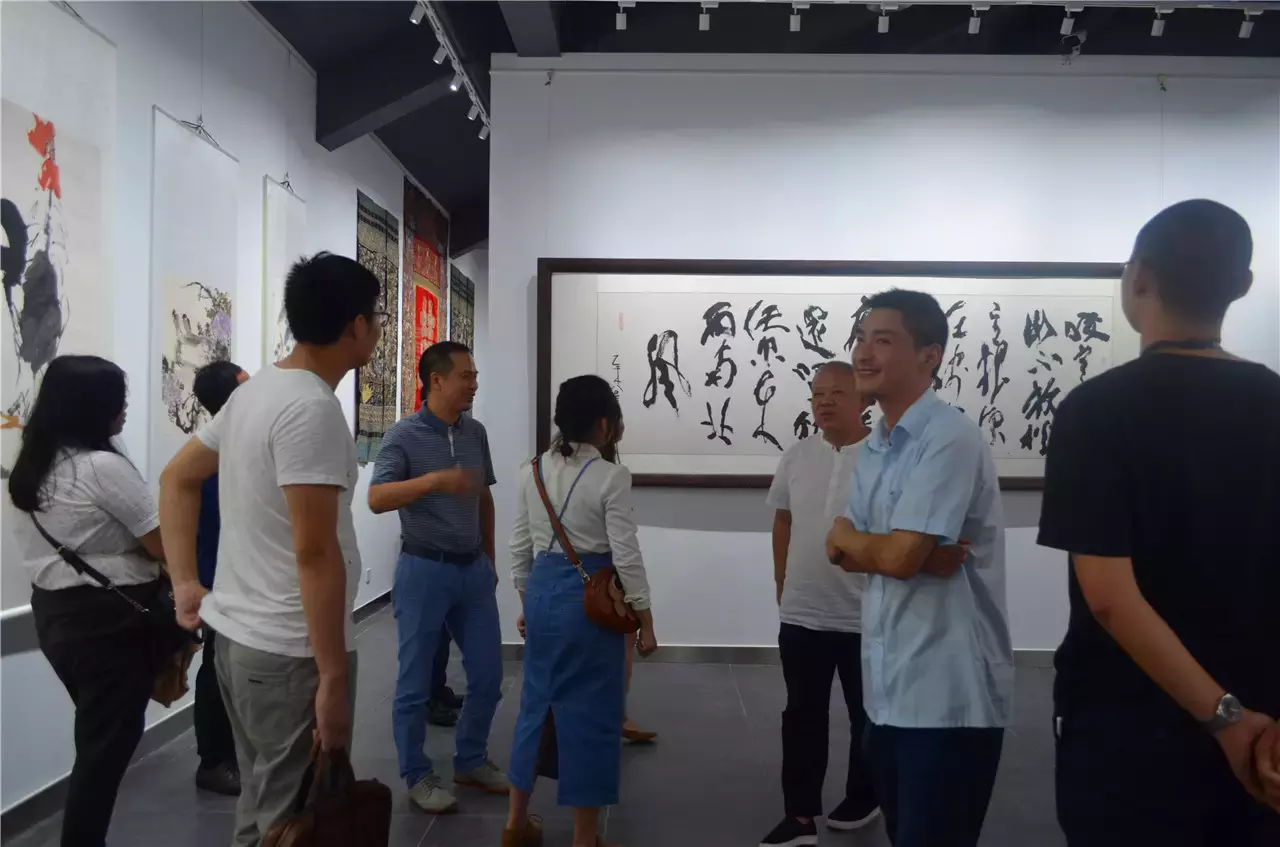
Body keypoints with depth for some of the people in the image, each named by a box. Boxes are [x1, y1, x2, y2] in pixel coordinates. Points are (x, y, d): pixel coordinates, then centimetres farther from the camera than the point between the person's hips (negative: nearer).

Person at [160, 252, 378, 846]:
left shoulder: (256, 391, 9)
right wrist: (333, 675, -20)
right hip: (291, 652, -9)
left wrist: (185, 583, 16)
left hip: (237, 634, 9)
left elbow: (176, 479, 19)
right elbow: (315, 552, -24)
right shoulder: (312, 407, -21)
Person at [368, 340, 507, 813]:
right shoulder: (404, 435, -11)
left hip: (473, 569, 6)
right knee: (416, 682, 6)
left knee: (488, 675, 11)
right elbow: (377, 499, -23)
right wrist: (433, 480, -36)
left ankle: (470, 761, 30)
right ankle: (418, 776, 22)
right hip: (425, 570, -6)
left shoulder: (476, 432, 6)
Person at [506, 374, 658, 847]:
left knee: (538, 701, 19)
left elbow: (520, 546, 9)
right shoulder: (611, 477, -13)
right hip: (589, 599, -6)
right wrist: (645, 622, -5)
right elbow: (625, 557, -13)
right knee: (589, 712, 6)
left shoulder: (532, 471, 4)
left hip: (542, 592, 6)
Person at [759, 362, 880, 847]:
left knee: (867, 716, 15)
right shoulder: (796, 457, 3)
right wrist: (782, 585, 13)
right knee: (802, 717, 8)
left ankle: (863, 798, 35)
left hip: (867, 616, -3)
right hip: (801, 615, 4)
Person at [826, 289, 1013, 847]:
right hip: (888, 688, 8)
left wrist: (846, 535, -2)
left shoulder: (950, 439, -17)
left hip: (948, 696, -8)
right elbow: (846, 556, 7)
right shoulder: (872, 449, 11)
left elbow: (899, 557, -23)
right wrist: (928, 554, -12)